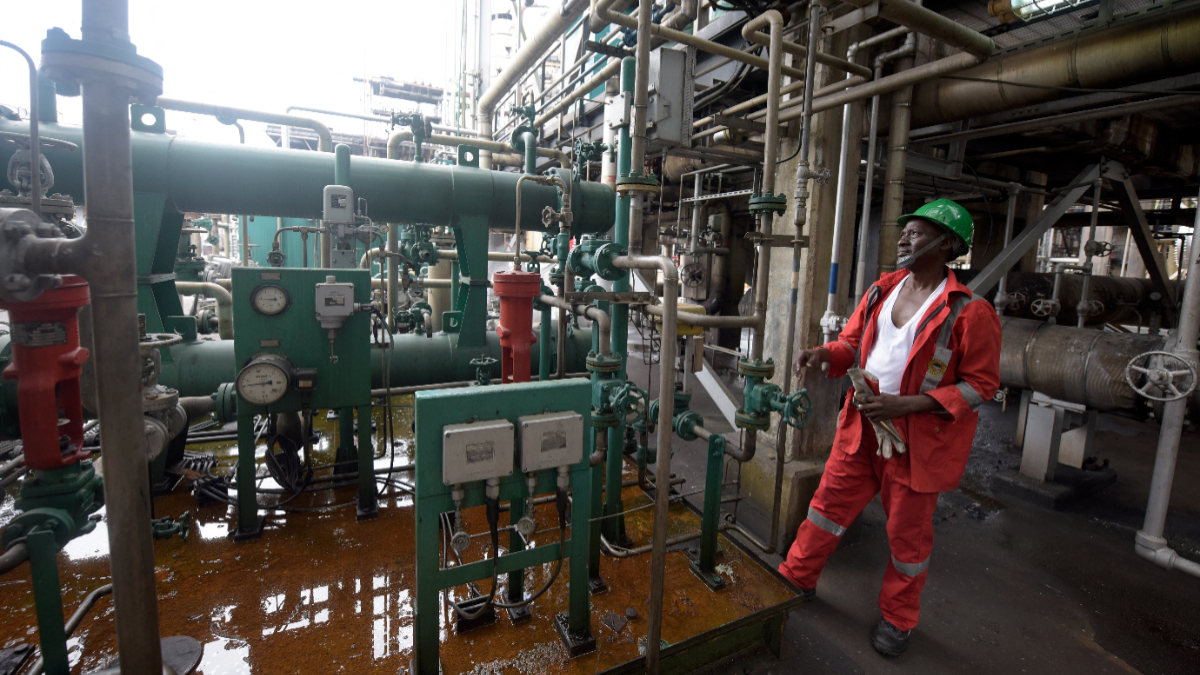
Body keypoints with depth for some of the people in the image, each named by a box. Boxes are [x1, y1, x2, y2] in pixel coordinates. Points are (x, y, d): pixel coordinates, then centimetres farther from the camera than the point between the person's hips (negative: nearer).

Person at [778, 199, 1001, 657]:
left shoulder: (970, 311, -14)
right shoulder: (881, 290, 4)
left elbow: (980, 384, -13)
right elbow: (853, 341, 12)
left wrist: (905, 404, -23)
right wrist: (825, 353, -12)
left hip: (918, 438, -4)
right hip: (862, 426, 5)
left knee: (908, 532, 14)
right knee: (830, 502, 14)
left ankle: (897, 619, 38)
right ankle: (796, 578, 34)